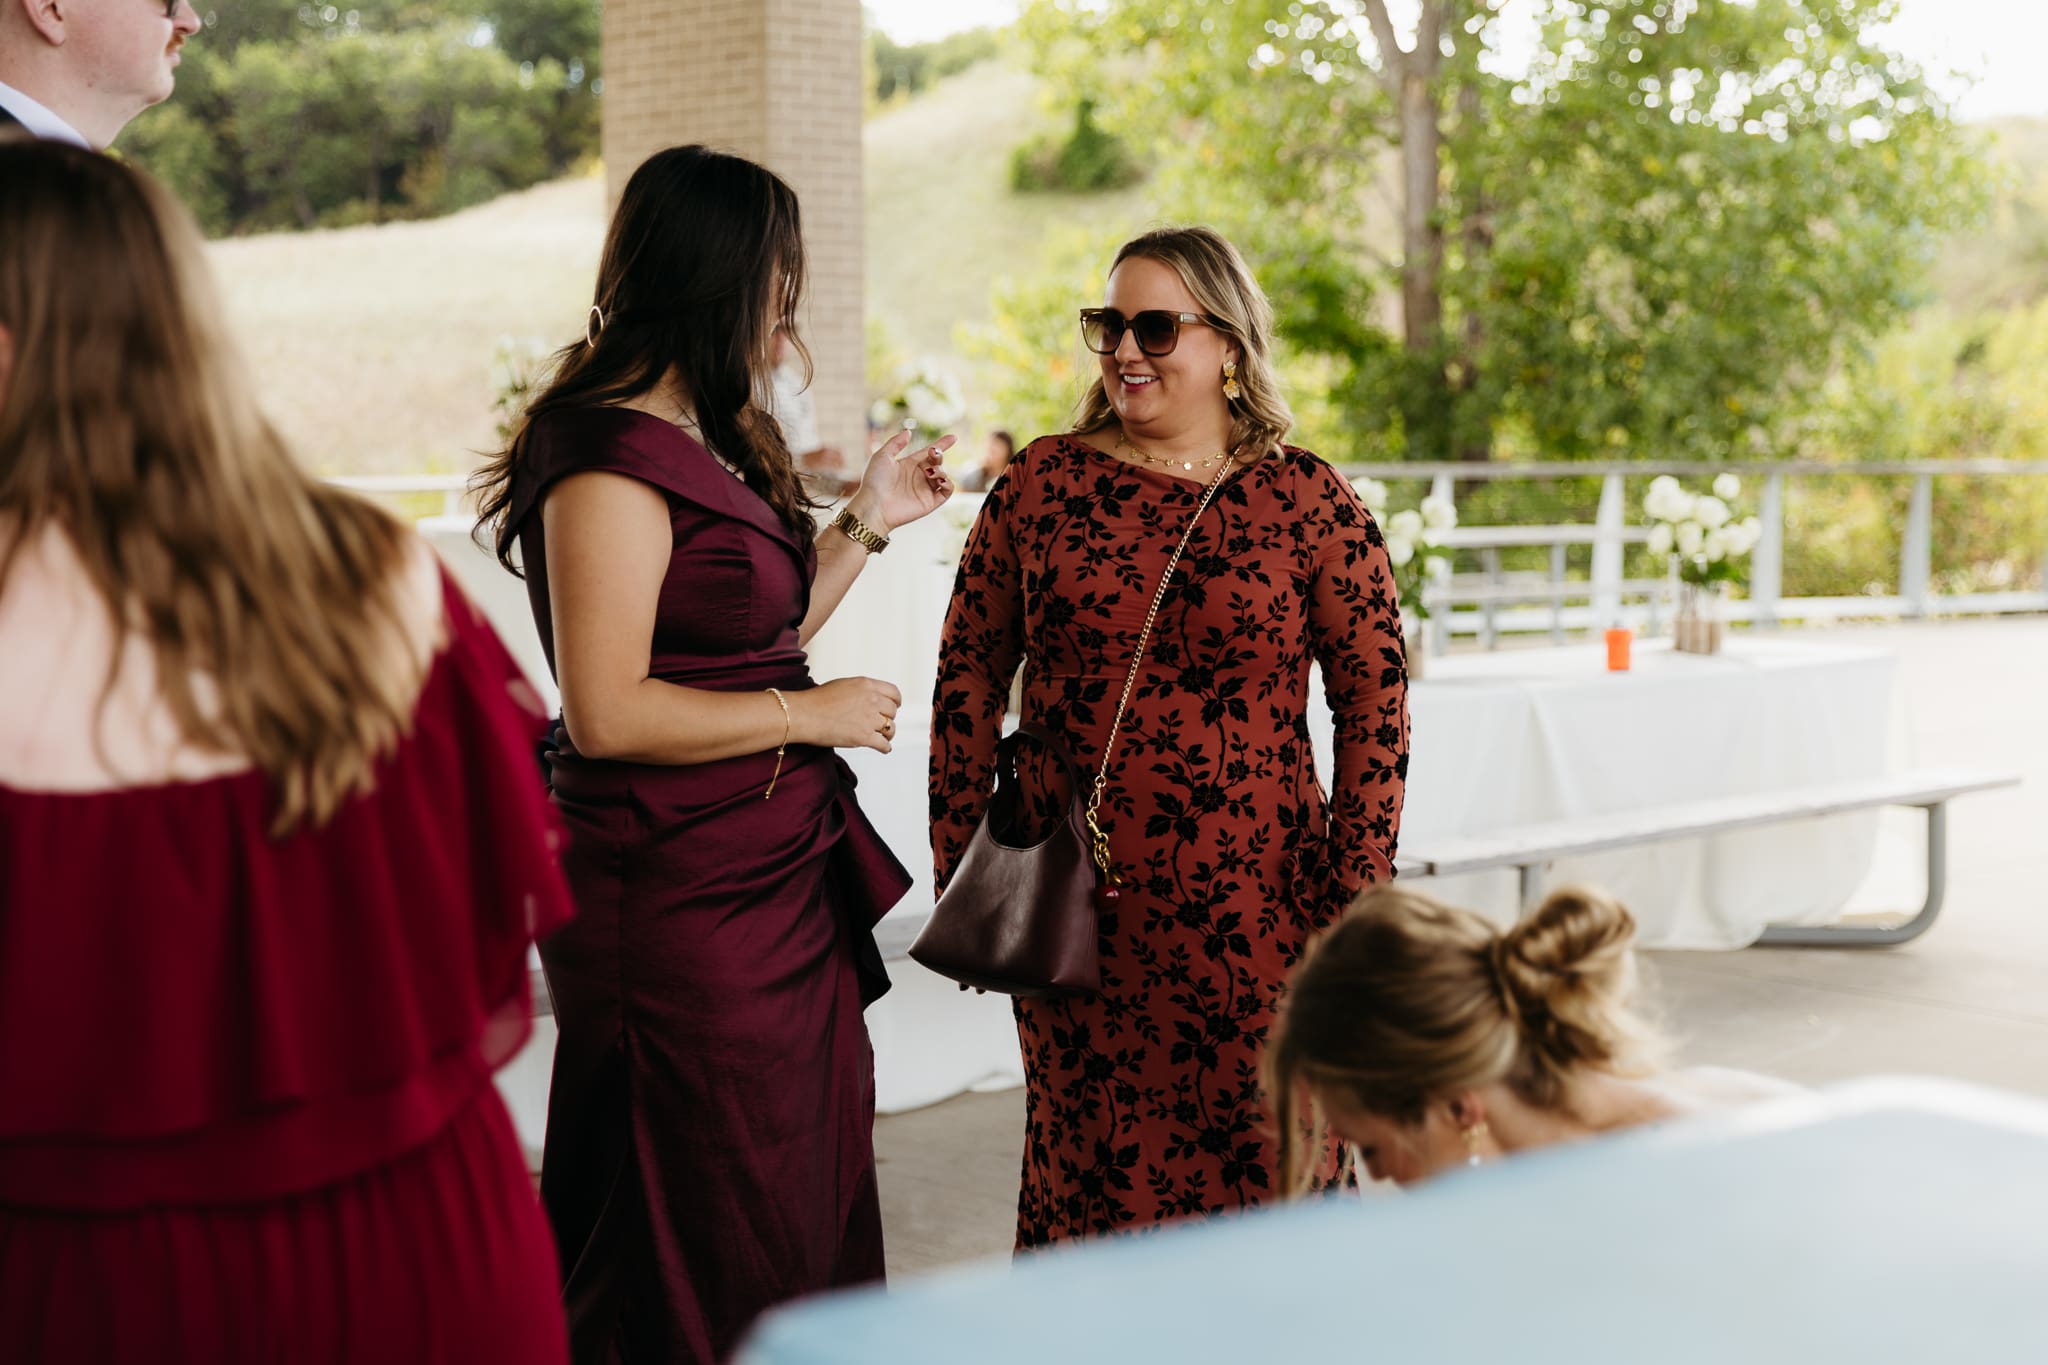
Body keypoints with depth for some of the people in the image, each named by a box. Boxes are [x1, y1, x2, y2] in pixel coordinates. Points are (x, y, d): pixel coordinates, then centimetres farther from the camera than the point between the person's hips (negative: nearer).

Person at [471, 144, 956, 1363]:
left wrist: (869, 523, 16)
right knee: (717, 1261, 1)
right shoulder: (615, 459, -17)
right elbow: (607, 712, -22)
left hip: (786, 877, 10)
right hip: (684, 904, -10)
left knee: (817, 1206, 15)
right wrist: (812, 716, -14)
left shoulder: (712, 442, 13)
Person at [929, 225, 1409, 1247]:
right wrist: (962, 874, 4)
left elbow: (1375, 709, 0)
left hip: (1251, 914, -1)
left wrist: (1351, 904, -4)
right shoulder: (1041, 484, 4)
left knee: (1264, 1177, 2)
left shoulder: (1309, 503, 0)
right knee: (1091, 1173, 7)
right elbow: (969, 679, 7)